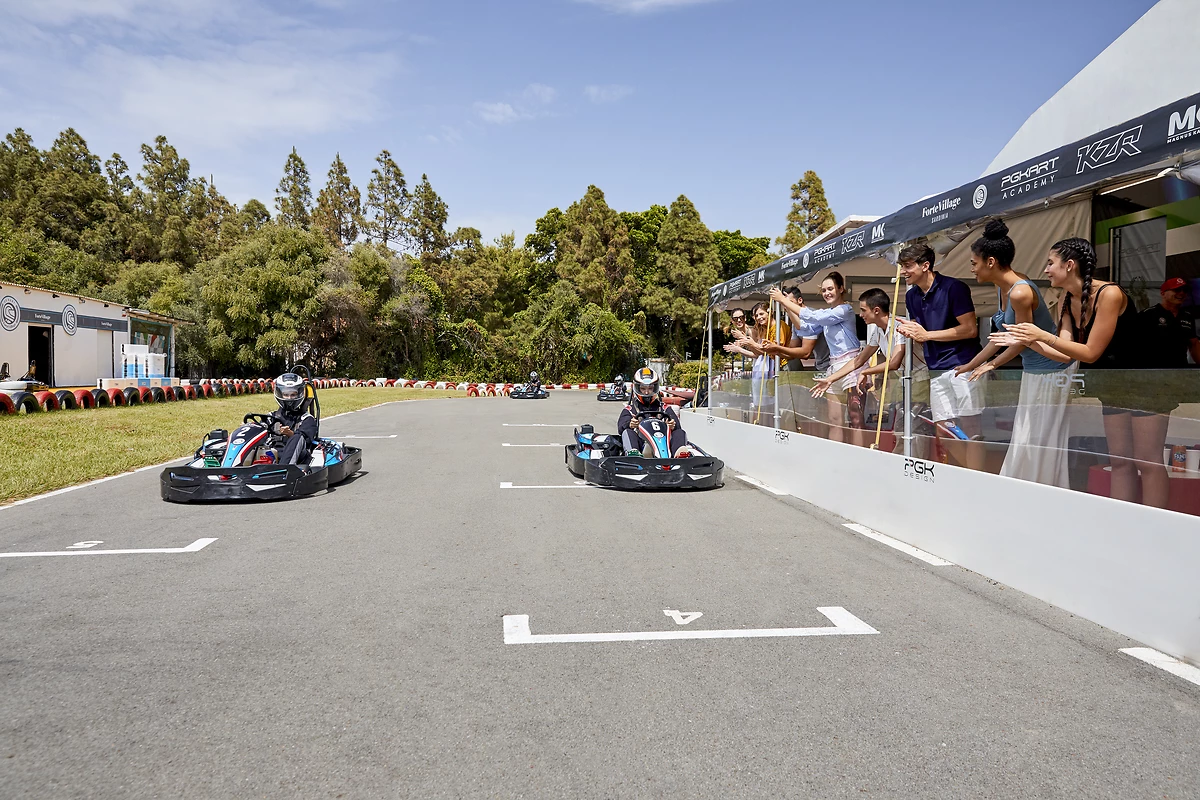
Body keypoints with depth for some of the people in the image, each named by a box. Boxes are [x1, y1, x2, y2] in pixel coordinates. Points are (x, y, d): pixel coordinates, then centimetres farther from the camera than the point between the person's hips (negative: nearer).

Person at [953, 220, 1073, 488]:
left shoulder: (1020, 292, -27)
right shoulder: (1001, 287, 2)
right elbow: (1003, 336, 10)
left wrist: (992, 364, -3)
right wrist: (971, 365, 13)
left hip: (1050, 371, -10)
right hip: (1032, 370, 10)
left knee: (1038, 440, -1)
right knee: (1024, 437, 16)